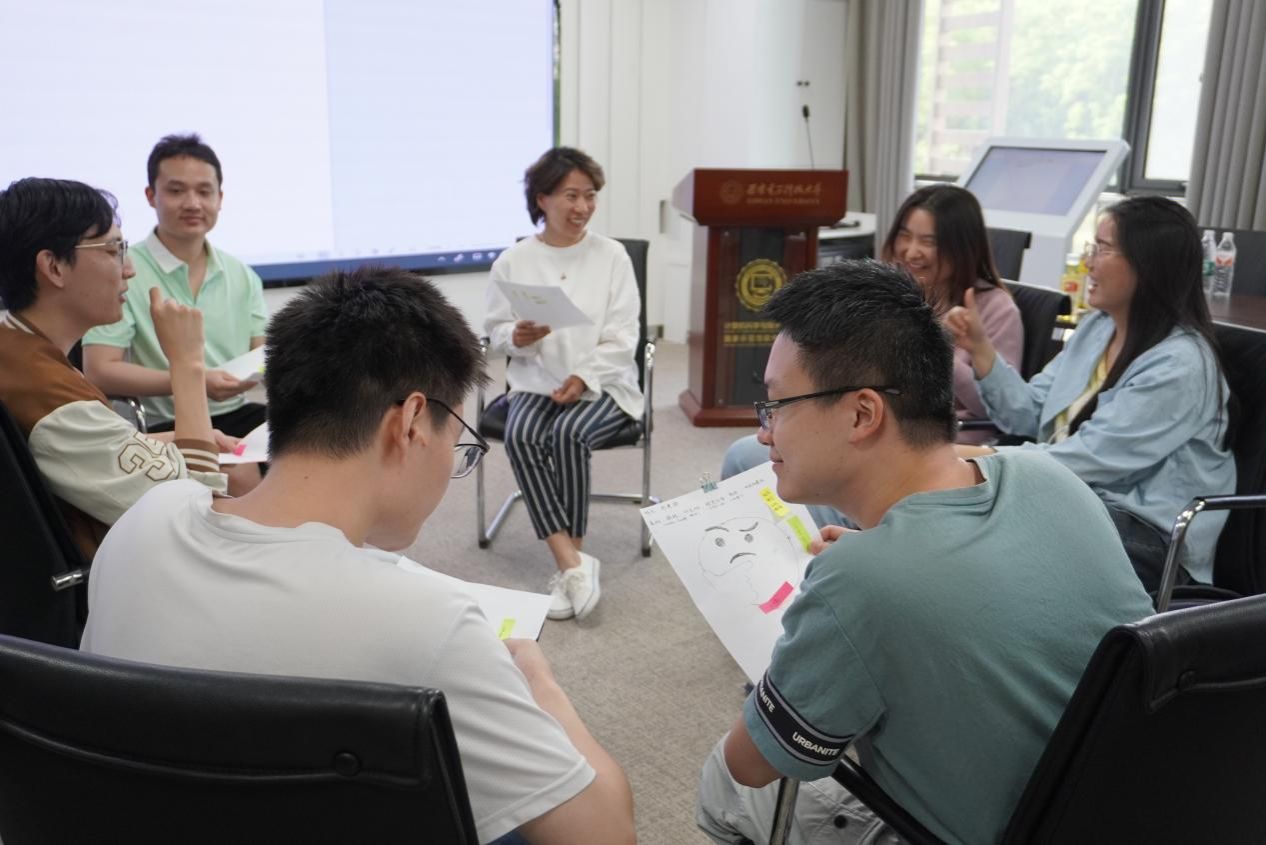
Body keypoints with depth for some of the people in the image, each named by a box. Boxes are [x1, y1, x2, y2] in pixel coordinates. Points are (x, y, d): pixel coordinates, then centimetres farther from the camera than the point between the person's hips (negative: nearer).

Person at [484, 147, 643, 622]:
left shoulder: (611, 255, 3)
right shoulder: (512, 261, 5)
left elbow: (623, 338, -2)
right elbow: (494, 333, 7)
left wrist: (583, 378, -16)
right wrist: (518, 337, -16)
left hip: (603, 386, -1)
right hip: (537, 383, 2)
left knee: (568, 434, -32)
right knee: (520, 436, -30)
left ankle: (568, 560, -17)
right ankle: (573, 562, -29)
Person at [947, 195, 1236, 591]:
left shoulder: (1179, 364, -18)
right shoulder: (1097, 327, 8)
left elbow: (1093, 459, -22)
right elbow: (1031, 414, 7)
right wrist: (980, 347, -3)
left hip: (1143, 533, -7)